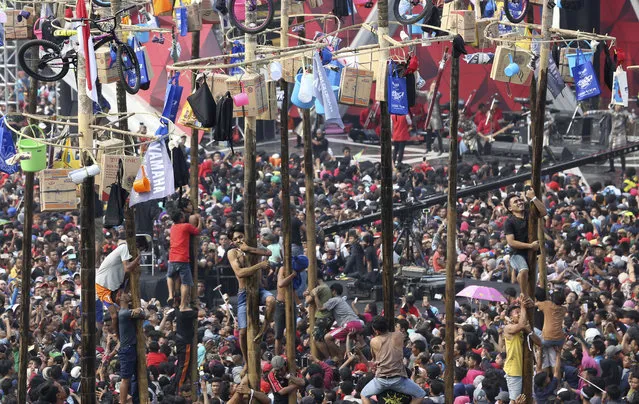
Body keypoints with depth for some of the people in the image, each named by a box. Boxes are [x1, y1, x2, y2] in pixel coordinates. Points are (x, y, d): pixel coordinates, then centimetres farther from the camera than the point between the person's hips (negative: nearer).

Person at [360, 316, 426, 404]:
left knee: (364, 395, 24)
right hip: (398, 379, -1)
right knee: (420, 395, 15)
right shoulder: (399, 336, 4)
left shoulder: (374, 341, 4)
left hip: (381, 379, 1)